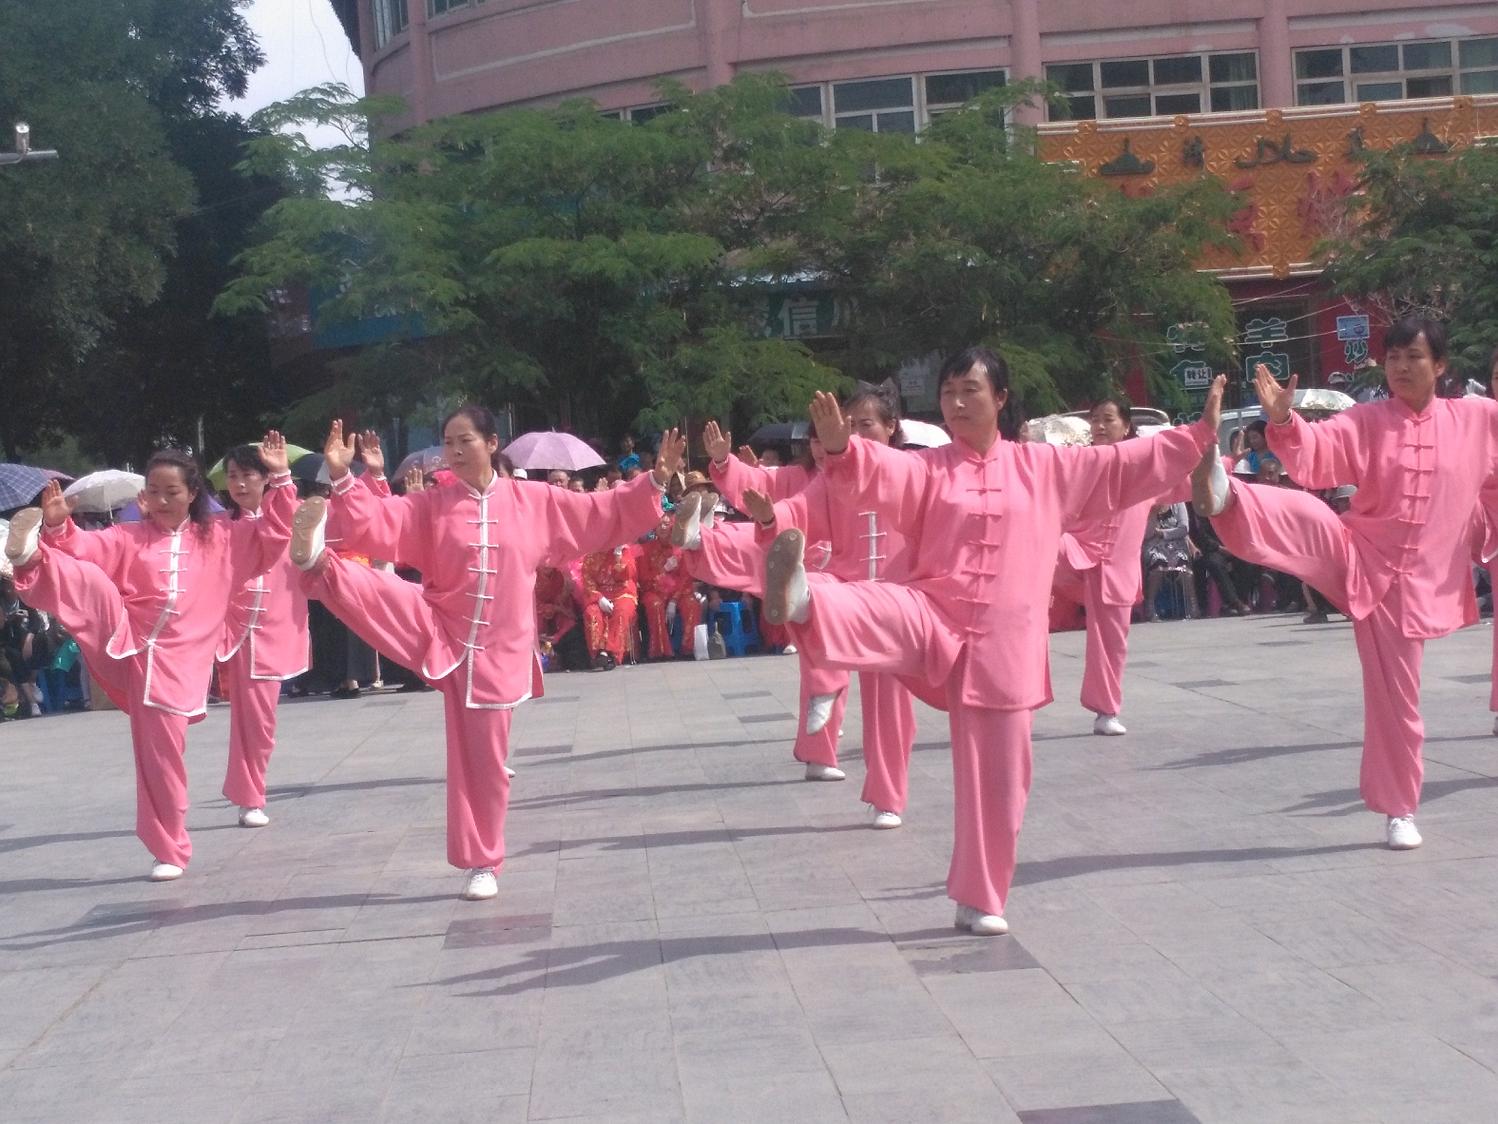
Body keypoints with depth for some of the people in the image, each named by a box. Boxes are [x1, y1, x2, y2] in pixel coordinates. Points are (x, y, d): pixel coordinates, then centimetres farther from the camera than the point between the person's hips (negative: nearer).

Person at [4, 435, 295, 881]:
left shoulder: (220, 537, 10)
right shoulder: (129, 537, 8)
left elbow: (272, 534, 5)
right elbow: (81, 549, -5)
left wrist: (279, 479, -4)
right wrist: (58, 528, -25)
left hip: (174, 662, 0)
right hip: (123, 645, 0)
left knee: (162, 757, 0)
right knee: (88, 581, -26)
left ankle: (169, 851, 15)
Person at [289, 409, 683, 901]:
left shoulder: (534, 501, 1)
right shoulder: (430, 505, 0)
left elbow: (604, 514, 5)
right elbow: (375, 525, -11)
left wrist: (654, 481, -5)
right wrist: (342, 478, -25)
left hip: (496, 649, 0)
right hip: (436, 630, 0)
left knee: (484, 759, 5)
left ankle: (480, 864, 17)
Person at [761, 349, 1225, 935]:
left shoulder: (1044, 467, 8)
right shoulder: (926, 468, 3)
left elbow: (1127, 465, 13)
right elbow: (878, 472, -18)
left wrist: (1201, 432, 9)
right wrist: (841, 448, -40)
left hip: (1001, 644, 1)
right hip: (929, 619, -1)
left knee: (996, 780, 4)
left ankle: (980, 901, 19)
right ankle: (802, 598, -68)